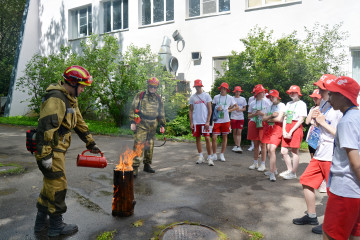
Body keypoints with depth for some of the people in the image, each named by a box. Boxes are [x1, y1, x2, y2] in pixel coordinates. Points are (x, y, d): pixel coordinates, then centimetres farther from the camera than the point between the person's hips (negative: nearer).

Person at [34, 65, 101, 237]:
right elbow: (46, 126, -26)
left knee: (50, 184, 19)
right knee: (57, 186, -1)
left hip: (57, 149, 11)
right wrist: (45, 155, -27)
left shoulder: (70, 99, 14)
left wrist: (91, 143, 21)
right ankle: (56, 226, 15)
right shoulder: (56, 98, -19)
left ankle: (41, 222, 34)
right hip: (49, 150, -11)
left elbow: (79, 123, 20)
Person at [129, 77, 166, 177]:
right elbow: (133, 109, 1)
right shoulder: (140, 96, 2)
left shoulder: (158, 99, 13)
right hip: (141, 125, -4)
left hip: (152, 126, 4)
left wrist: (162, 125, 16)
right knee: (139, 145, -12)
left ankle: (147, 165, 23)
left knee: (149, 146, 11)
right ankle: (135, 167, -9)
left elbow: (161, 113, 19)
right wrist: (132, 122, -6)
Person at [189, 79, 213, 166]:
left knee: (207, 138, -7)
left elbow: (210, 110, -1)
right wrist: (191, 122, 2)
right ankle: (201, 156, 20)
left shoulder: (206, 95, 2)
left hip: (205, 121, -3)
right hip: (195, 122, 3)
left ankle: (209, 157, 3)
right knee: (198, 138, 8)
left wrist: (207, 121, -9)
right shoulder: (192, 97, 9)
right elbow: (190, 111, 11)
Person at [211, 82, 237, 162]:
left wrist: (229, 110, -4)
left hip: (225, 120, 0)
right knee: (214, 137, -5)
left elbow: (236, 106, 10)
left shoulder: (230, 98, 3)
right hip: (217, 120, 0)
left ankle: (222, 154, 22)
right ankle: (214, 155, 12)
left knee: (225, 137, 7)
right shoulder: (216, 97, 5)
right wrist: (216, 108, -9)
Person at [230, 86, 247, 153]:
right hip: (233, 117, 0)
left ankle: (238, 147, -9)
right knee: (234, 132, 6)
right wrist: (232, 109, -14)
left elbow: (244, 108, 9)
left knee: (239, 132, -6)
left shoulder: (243, 99, 8)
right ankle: (236, 145, 18)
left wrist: (240, 109, -11)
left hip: (241, 117, 0)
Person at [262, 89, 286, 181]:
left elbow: (279, 119, -13)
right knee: (269, 150, 8)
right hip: (268, 129, 7)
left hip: (277, 129, -7)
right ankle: (274, 169, 22)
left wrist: (269, 119, -1)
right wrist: (271, 115, -11)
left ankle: (272, 173, -17)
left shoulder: (281, 105, -2)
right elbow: (264, 118, 7)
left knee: (272, 150, -18)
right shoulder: (270, 106, 18)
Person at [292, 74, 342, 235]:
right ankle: (311, 216, 30)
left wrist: (323, 122, -18)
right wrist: (315, 118, 2)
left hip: (332, 157, -9)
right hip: (319, 153, 9)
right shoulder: (323, 103, 10)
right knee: (306, 180, 15)